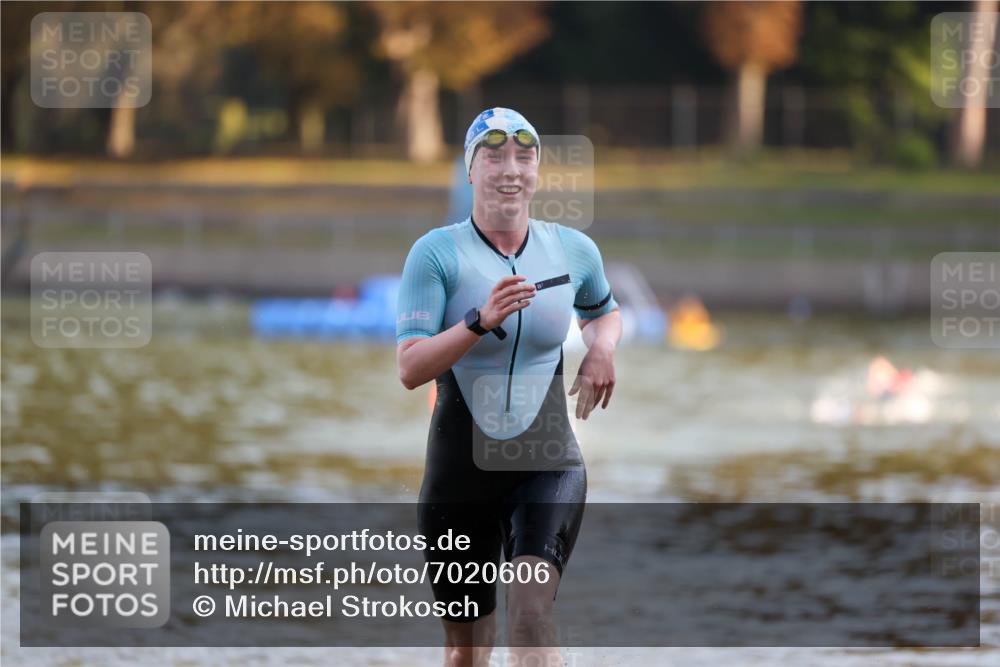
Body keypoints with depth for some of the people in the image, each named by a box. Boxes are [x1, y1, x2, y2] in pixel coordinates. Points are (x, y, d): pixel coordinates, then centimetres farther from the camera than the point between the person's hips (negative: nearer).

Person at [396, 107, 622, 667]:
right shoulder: (436, 253, -6)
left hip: (549, 466, 0)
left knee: (531, 611, -24)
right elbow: (410, 369, -14)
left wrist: (603, 347, 2)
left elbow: (604, 311, 26)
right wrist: (481, 321, -29)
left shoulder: (574, 250, 4)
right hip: (460, 469, 0)